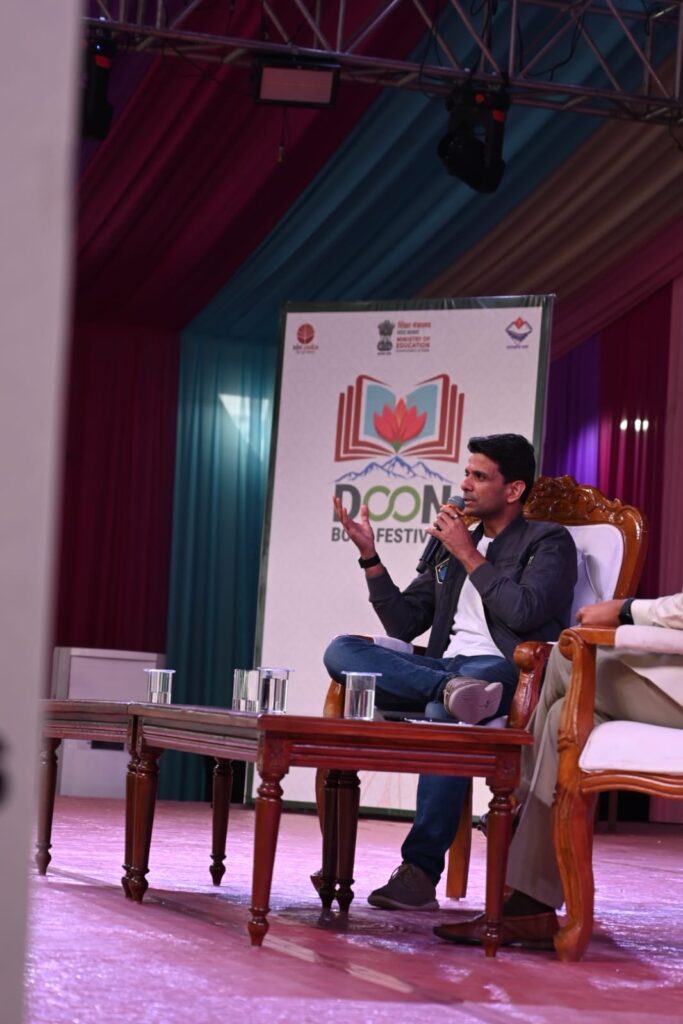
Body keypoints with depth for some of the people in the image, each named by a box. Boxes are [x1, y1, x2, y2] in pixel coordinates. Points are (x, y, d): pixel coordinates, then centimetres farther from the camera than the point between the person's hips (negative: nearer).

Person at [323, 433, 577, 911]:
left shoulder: (548, 542, 8)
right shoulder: (453, 544, 26)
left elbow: (524, 612, -11)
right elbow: (403, 624, 22)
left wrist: (469, 556, -2)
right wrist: (370, 556, 11)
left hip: (502, 670, -6)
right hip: (443, 666, 6)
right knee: (341, 650, -17)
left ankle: (421, 872, -36)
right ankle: (452, 689, -39)